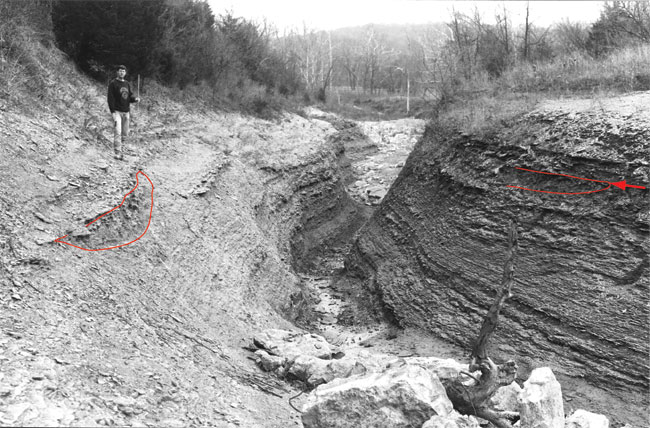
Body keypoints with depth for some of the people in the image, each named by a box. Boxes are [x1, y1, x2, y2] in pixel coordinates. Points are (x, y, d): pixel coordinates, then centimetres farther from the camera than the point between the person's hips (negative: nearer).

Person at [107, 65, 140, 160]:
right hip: (117, 111, -6)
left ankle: (120, 149, 17)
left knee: (125, 134, 7)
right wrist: (112, 111, -16)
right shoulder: (113, 83, -3)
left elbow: (130, 96, 17)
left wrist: (135, 99, -7)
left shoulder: (127, 84, 16)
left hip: (126, 111, 6)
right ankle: (117, 153, -15)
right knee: (117, 132, -13)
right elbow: (110, 98, -8)